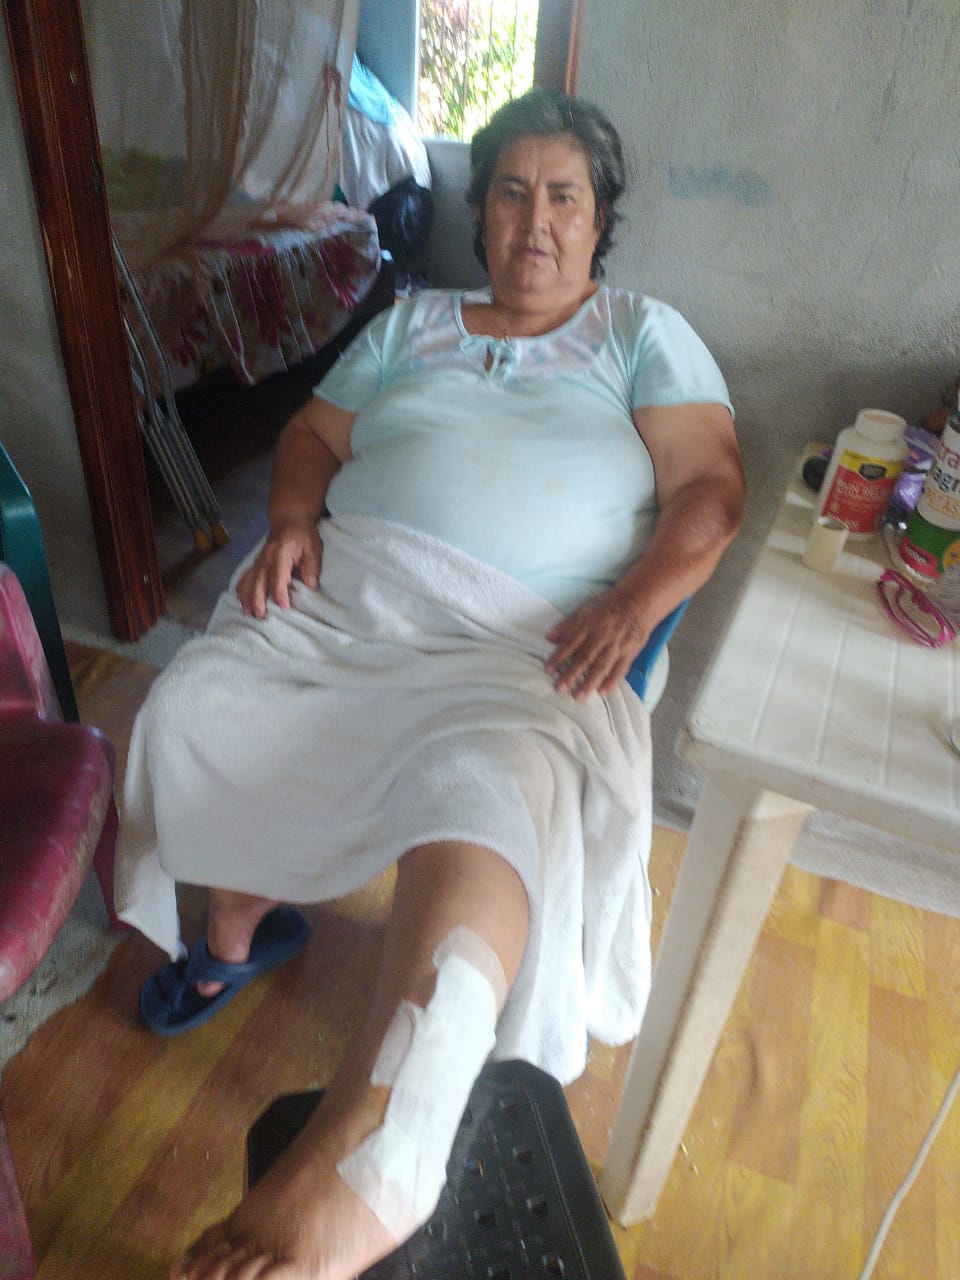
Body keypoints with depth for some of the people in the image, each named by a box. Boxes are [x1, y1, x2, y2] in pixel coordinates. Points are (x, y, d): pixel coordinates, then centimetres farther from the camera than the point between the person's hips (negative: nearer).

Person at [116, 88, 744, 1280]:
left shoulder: (644, 333, 15)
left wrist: (636, 599, -15)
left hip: (519, 640, -4)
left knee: (489, 783, -35)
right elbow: (313, 432, 22)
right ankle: (241, 924, 15)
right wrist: (292, 518, -1)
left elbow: (710, 485, 4)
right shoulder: (412, 319, 25)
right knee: (191, 709, -15)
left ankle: (368, 1161, -45)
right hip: (346, 589, 5)